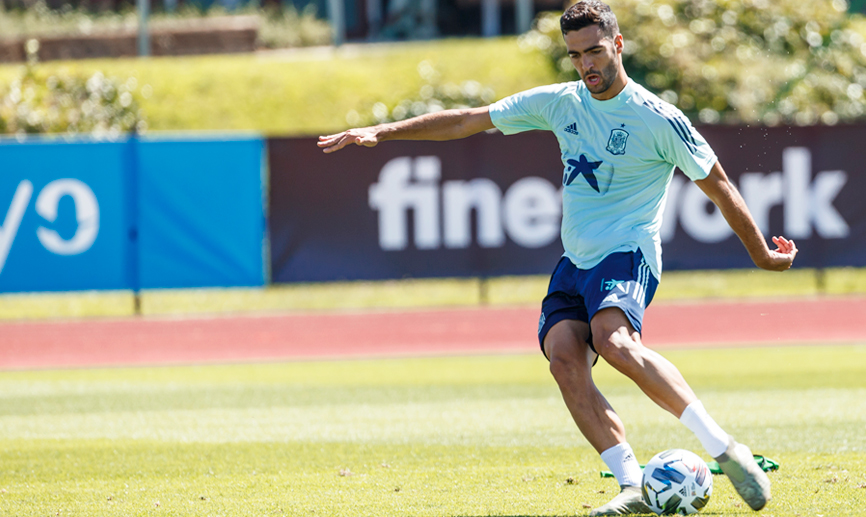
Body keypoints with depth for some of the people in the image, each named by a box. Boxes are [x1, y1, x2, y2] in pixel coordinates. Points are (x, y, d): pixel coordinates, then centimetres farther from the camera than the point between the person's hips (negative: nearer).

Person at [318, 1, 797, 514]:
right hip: (575, 261, 6)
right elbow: (467, 121, 14)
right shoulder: (560, 103, 8)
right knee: (564, 357, -22)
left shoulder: (658, 120, -6)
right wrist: (382, 132, 11)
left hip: (627, 256, -6)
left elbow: (718, 186, 3)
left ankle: (725, 449, -32)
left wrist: (762, 254, 10)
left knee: (614, 340, -35)